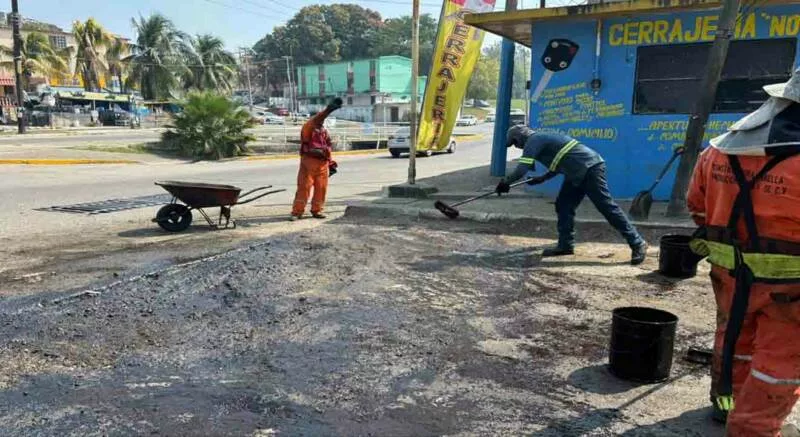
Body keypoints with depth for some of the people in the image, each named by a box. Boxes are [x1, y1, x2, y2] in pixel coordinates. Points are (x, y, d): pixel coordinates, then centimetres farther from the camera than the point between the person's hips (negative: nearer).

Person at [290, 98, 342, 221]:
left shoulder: (324, 131, 13)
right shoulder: (308, 127, -7)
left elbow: (329, 147, 19)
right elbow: (315, 120, -28)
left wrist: (330, 163, 16)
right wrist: (328, 110, -39)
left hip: (323, 163, 6)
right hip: (309, 162, -6)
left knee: (321, 188, 7)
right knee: (304, 187, -5)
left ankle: (317, 210, 18)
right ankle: (297, 212, -1)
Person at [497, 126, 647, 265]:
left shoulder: (533, 141, -6)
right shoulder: (542, 138, 23)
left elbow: (521, 170, -14)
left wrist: (505, 183, 0)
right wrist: (542, 178, 30)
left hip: (590, 168, -10)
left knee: (607, 207, -9)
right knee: (564, 206, 11)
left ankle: (638, 244, -5)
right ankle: (566, 245, 14)